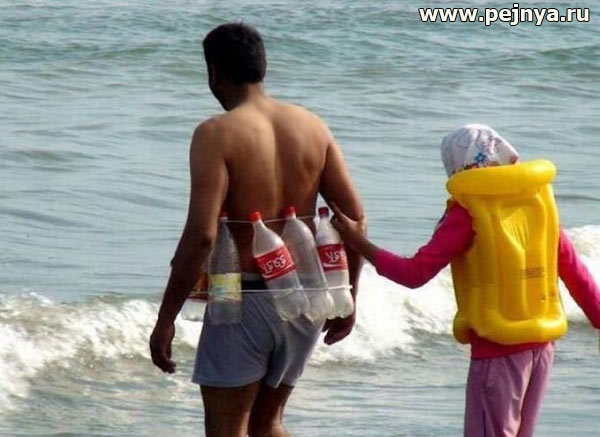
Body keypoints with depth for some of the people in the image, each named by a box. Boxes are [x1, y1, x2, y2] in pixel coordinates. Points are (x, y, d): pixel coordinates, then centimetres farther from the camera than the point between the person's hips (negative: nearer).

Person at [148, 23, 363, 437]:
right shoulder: (312, 126, 5)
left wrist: (165, 319, -15)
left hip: (243, 299, -6)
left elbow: (201, 235, -20)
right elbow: (355, 217, 4)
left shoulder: (216, 134, -12)